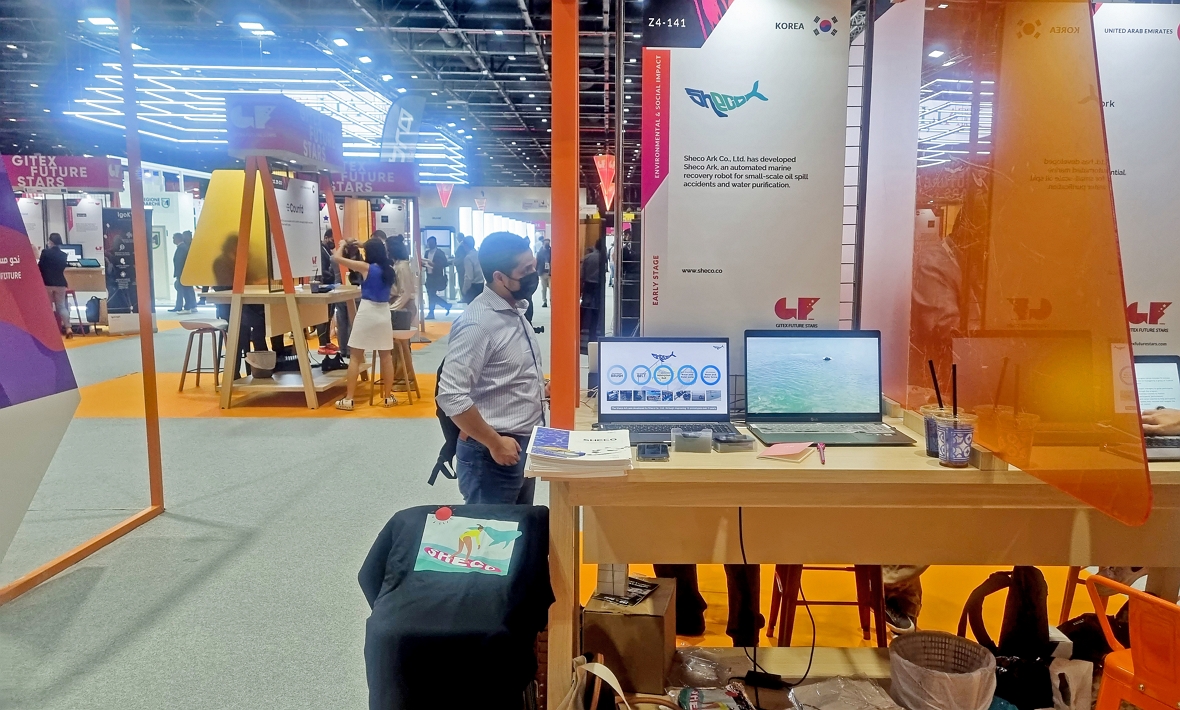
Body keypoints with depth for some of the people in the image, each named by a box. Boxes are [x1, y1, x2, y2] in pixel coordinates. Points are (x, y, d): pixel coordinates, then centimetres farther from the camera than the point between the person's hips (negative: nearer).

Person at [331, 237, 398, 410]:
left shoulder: (365, 267, -9)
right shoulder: (389, 270, 5)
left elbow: (336, 258, -7)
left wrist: (342, 245, 10)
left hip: (367, 311, -4)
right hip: (384, 312, 4)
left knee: (355, 357, 3)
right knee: (386, 357, 10)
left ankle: (348, 399, 3)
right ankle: (388, 397, 16)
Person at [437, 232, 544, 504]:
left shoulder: (514, 310, 8)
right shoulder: (478, 323, -21)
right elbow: (451, 396, -26)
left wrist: (542, 388, 6)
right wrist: (495, 443, -21)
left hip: (524, 445, 9)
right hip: (494, 453, -9)